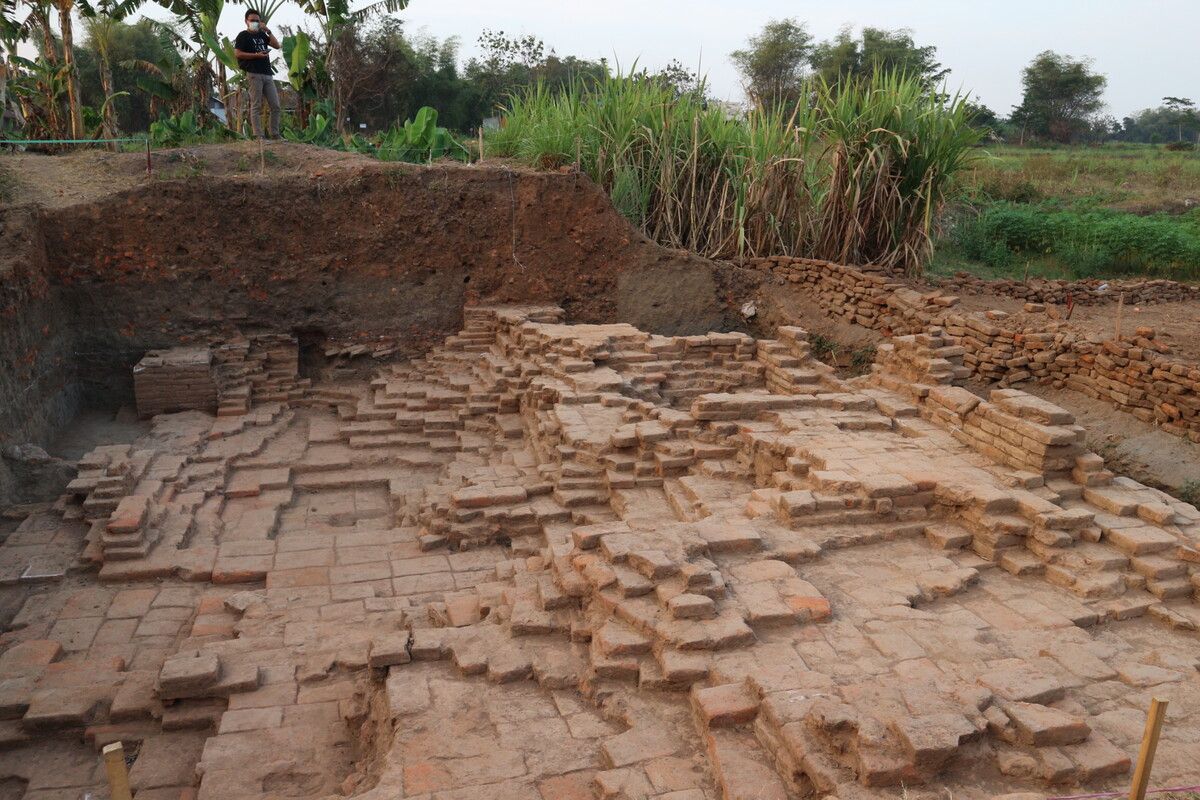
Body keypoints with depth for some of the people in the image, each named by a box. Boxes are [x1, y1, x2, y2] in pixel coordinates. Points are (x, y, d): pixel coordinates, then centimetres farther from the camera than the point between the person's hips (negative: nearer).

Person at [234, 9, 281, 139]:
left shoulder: (262, 35, 22)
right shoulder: (243, 35, 5)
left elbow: (277, 45, 12)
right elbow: (237, 53, -5)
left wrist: (268, 31, 5)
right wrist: (256, 55, -11)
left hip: (267, 74, 6)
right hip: (254, 74, -6)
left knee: (275, 105, 2)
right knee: (256, 106, -8)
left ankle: (275, 135, 6)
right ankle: (258, 136, -10)